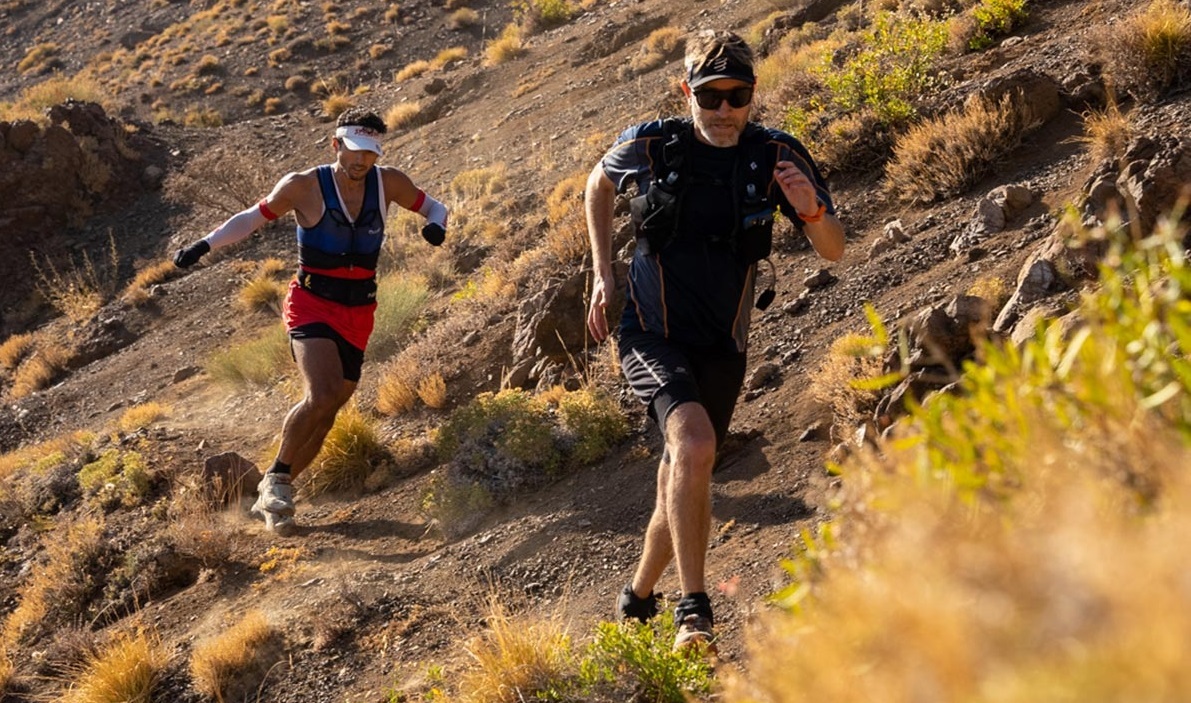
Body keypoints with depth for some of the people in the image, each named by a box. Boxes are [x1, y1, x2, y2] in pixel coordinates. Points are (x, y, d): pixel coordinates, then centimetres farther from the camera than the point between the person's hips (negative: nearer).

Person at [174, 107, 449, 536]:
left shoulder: (387, 184, 0)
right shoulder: (304, 187, -9)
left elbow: (431, 207, 14)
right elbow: (255, 217, 4)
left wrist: (436, 225, -10)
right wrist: (203, 246, -4)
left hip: (358, 312, 5)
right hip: (312, 303, -4)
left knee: (326, 413, 6)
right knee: (320, 397, -26)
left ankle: (270, 499, 21)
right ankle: (277, 478, -5)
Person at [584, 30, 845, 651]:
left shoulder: (777, 157, -10)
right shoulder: (652, 144, -11)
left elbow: (833, 252, -6)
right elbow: (599, 183, 11)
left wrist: (811, 209, -28)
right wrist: (602, 273, 4)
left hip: (721, 346, 3)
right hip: (652, 335, -3)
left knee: (684, 478, 14)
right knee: (695, 445, -29)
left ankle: (637, 598, 39)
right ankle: (694, 610, -24)